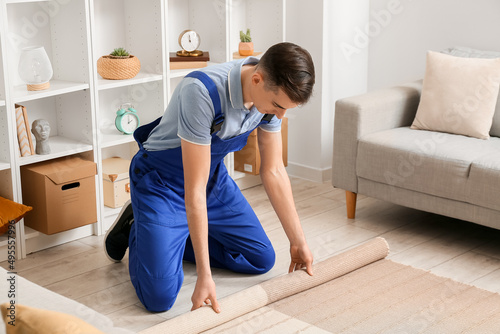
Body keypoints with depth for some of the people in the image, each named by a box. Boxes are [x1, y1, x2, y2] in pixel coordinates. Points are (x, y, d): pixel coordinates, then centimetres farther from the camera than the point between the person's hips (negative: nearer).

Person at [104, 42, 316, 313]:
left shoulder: (273, 94, -16)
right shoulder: (202, 91, -38)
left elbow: (273, 171, -4)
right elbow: (194, 190, -35)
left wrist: (298, 241, -3)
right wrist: (204, 276, -34)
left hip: (214, 175, 7)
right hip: (161, 181, -7)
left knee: (261, 260, 9)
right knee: (159, 297, -18)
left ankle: (181, 237, 22)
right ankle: (135, 230, 13)